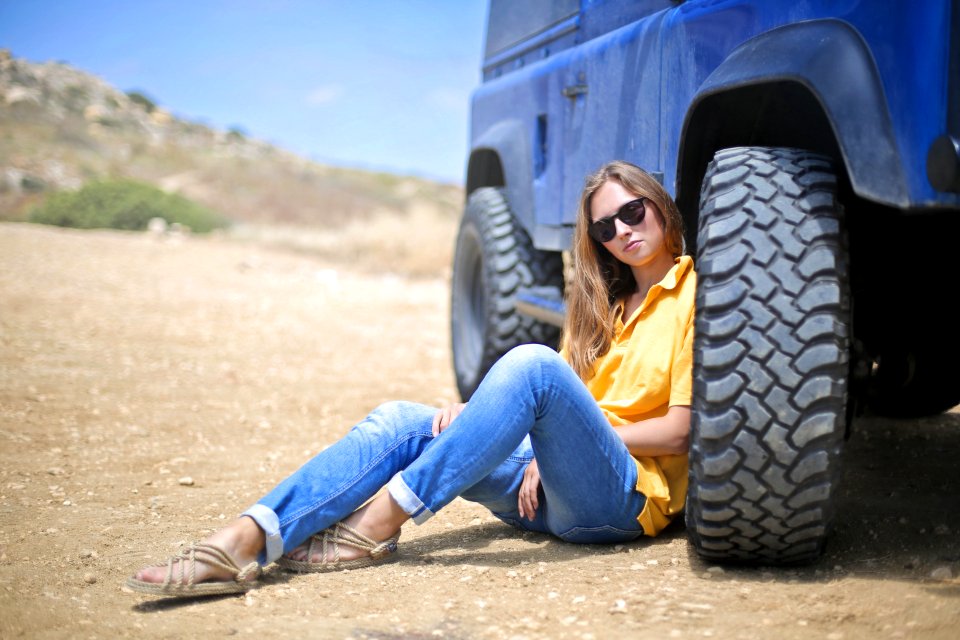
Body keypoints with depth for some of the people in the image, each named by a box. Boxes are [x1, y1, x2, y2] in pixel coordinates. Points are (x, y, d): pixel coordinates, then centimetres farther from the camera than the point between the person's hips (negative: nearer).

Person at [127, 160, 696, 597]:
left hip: (629, 495, -6)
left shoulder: (693, 294, 4)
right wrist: (477, 414, -3)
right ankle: (243, 543, -33)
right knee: (401, 423, -14)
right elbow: (555, 405, 16)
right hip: (543, 490, 6)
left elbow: (681, 432, -5)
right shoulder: (606, 304, 26)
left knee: (531, 363, -33)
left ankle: (376, 526, -30)